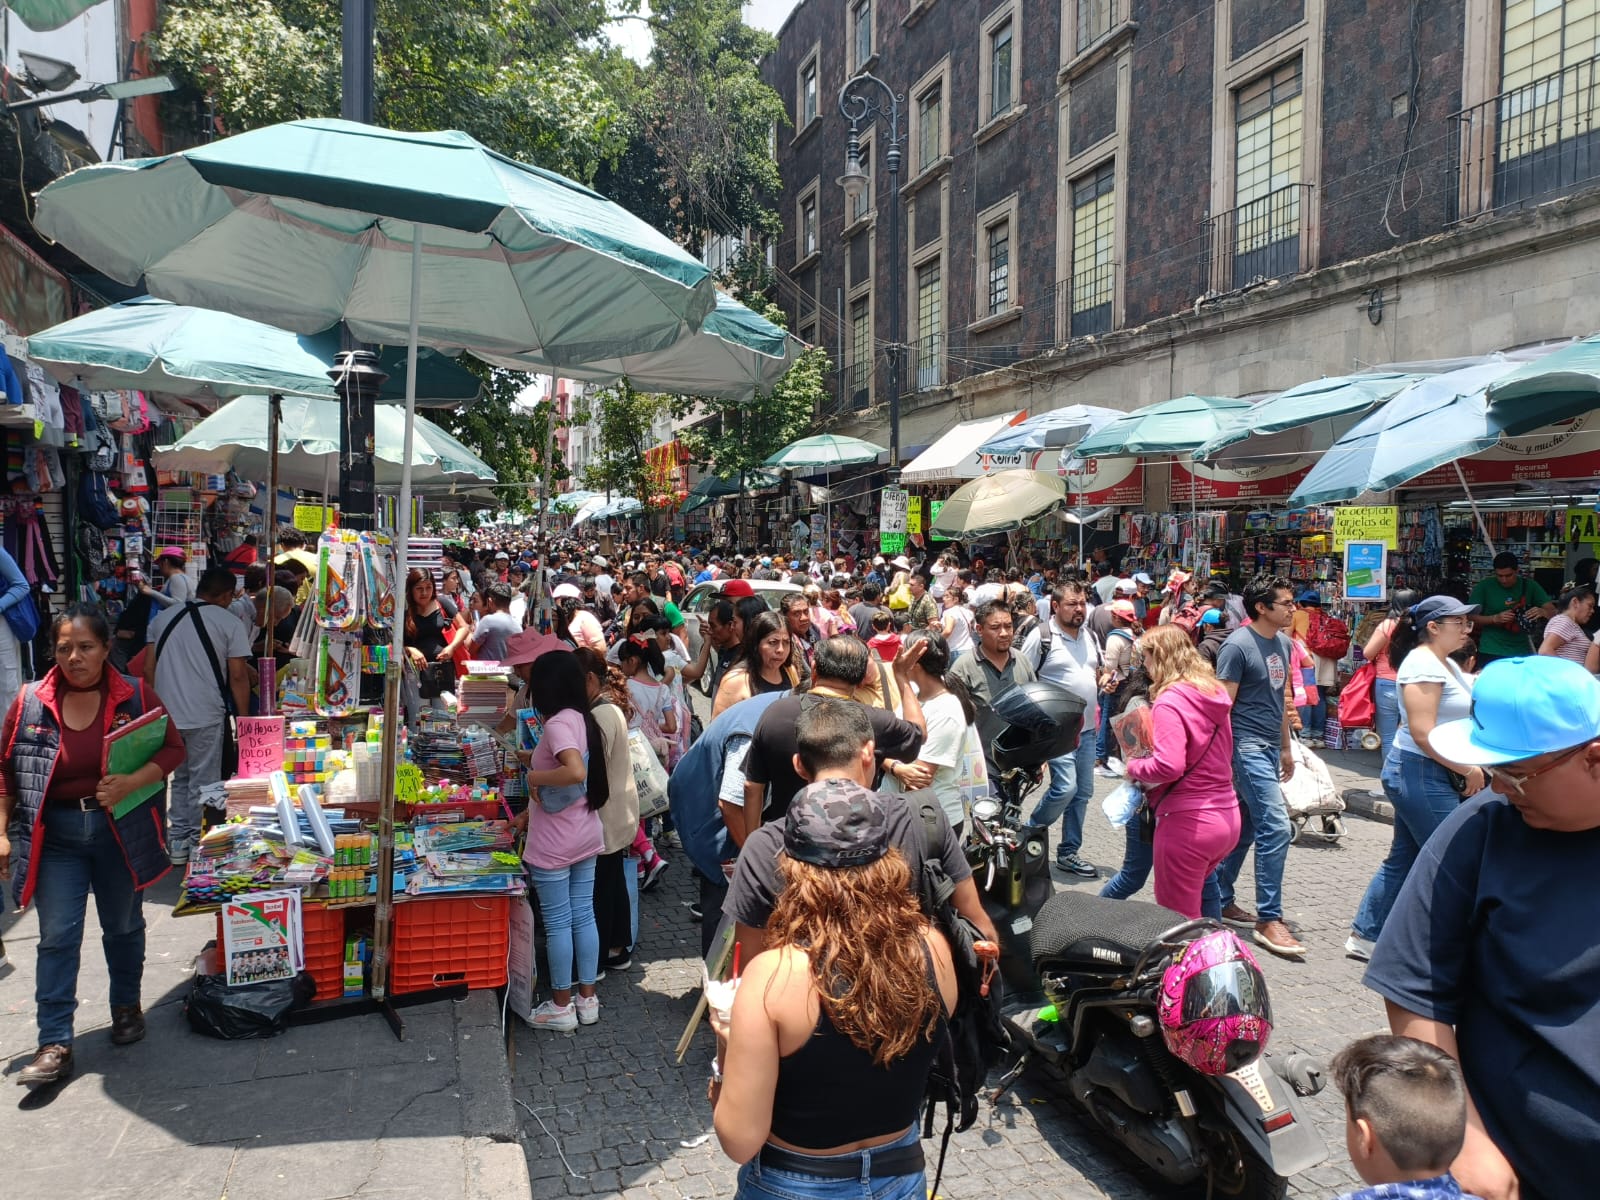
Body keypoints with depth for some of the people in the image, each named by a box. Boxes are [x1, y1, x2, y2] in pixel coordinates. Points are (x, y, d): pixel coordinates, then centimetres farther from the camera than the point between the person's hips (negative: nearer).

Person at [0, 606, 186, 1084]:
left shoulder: (136, 696, -7)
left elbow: (173, 749, -4)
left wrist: (131, 782, -21)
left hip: (122, 830, 0)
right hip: (55, 834, 0)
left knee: (123, 926, 16)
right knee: (56, 936, 0)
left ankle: (126, 1007, 37)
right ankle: (55, 1044, 7)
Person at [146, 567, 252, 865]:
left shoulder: (164, 618, 10)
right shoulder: (231, 623, -5)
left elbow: (148, 669, 12)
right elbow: (238, 676, -9)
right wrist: (243, 718, -1)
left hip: (167, 715, 5)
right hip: (206, 717, -5)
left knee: (180, 777, 19)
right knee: (203, 782, 6)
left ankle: (177, 841, 24)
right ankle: (198, 844, 12)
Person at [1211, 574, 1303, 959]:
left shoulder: (1284, 643, 10)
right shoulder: (1238, 645, -14)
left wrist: (1286, 747, 22)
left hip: (1269, 748, 8)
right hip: (1246, 747, -8)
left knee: (1245, 828, 14)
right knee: (1275, 827, -11)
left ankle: (1219, 901, 26)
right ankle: (1269, 920, -2)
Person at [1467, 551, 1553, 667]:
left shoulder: (1529, 586, 5)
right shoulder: (1484, 586, -3)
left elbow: (1553, 612, 2)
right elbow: (1471, 617, -2)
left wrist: (1542, 611, -21)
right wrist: (1495, 618, -19)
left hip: (1521, 653, 2)